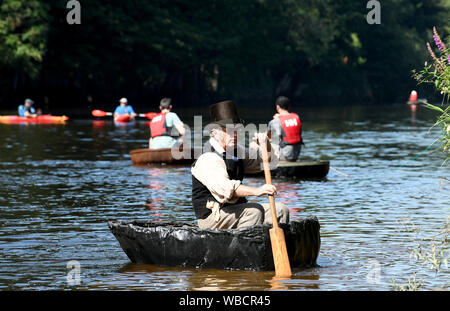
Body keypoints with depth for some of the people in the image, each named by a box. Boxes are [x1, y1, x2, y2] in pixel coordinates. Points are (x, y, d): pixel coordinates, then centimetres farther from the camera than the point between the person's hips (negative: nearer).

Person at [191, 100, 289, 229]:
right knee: (254, 211, -30)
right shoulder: (208, 159, -17)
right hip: (212, 215, -9)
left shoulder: (236, 151, 13)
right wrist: (256, 191, -41)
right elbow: (224, 188, -31)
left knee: (280, 210, -2)